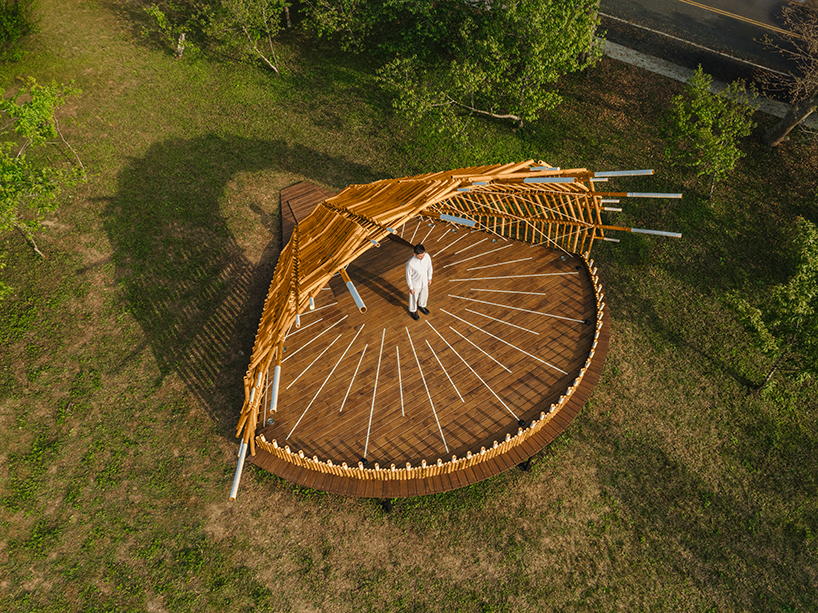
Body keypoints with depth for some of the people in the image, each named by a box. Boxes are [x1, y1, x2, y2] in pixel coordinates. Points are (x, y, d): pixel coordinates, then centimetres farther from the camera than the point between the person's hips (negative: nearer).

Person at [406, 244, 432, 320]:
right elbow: (408, 276, -21)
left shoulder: (427, 256, -25)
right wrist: (411, 288, -10)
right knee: (414, 298, 24)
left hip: (424, 282, 4)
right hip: (415, 284, -4)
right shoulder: (410, 263, -38)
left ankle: (421, 306, 62)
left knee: (424, 295, 30)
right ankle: (413, 311, 55)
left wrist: (429, 278, 8)